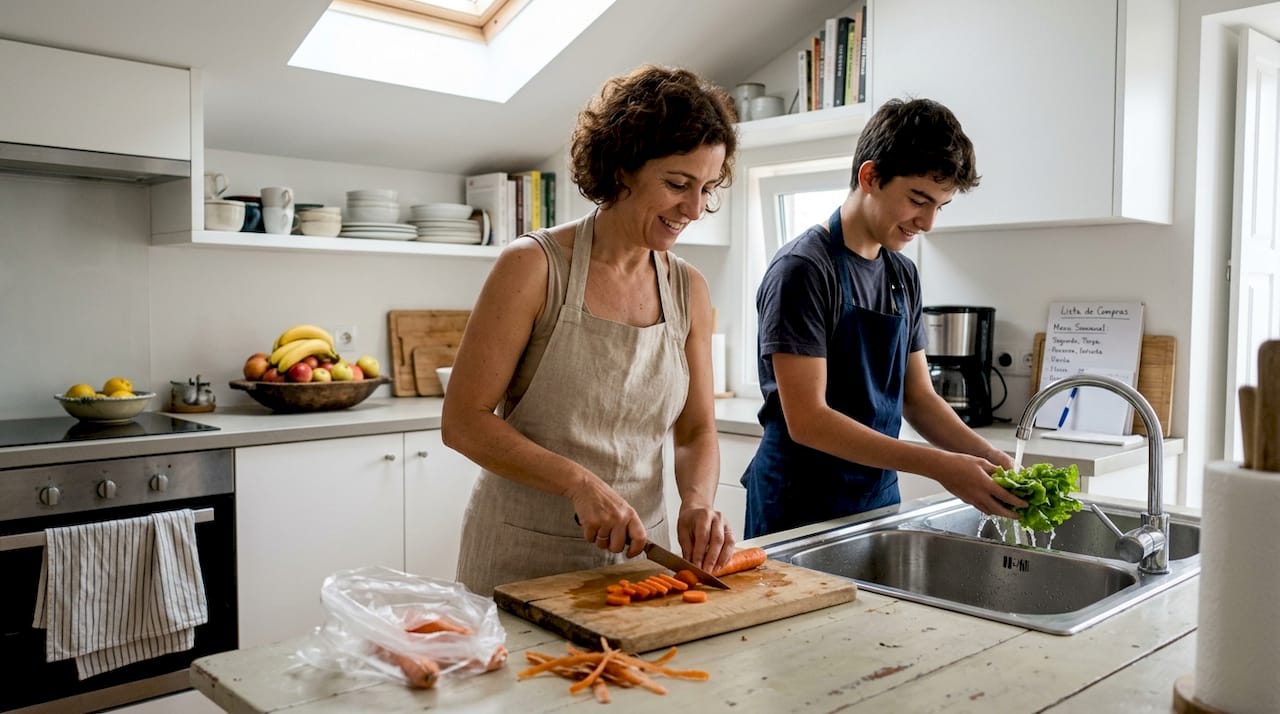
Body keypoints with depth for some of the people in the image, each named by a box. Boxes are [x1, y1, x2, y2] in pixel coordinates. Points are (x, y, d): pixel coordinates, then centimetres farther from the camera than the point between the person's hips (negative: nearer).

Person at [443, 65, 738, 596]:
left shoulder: (689, 289, 1)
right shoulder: (534, 266, -13)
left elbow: (696, 431, 6)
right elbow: (463, 421, -14)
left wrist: (697, 501, -15)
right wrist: (580, 483, -24)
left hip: (638, 552, 5)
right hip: (525, 559, -4)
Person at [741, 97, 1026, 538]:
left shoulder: (903, 276, 6)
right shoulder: (803, 268, -17)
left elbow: (918, 397, 10)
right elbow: (806, 420, -22)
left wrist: (992, 459, -6)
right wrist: (939, 466, -24)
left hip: (879, 498, 7)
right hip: (803, 508, -7)